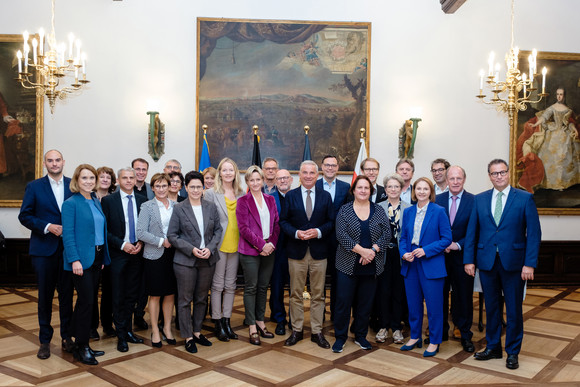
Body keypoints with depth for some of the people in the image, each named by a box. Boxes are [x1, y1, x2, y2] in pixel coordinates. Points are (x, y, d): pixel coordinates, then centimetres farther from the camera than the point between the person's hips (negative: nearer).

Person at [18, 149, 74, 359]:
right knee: (45, 295, 8)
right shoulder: (34, 187, 1)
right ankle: (45, 340, 20)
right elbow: (24, 216, -2)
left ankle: (67, 336, 22)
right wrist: (47, 227, -14)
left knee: (67, 294, 8)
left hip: (68, 248, 1)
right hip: (44, 249, -1)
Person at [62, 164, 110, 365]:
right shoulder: (71, 203, -9)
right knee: (86, 301, -5)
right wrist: (75, 260, -20)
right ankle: (81, 348, 8)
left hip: (97, 257, 7)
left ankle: (81, 344, 24)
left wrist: (103, 257, 13)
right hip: (81, 259, -7)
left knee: (89, 301, 12)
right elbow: (68, 234, -14)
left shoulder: (96, 202, 13)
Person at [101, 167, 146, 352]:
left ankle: (128, 330, 25)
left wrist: (141, 243, -6)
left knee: (132, 295, 12)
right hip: (118, 254, -3)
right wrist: (122, 244, -14)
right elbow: (104, 229, -7)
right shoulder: (108, 201, -4)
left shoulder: (142, 200, 7)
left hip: (137, 253, 3)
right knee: (119, 297, 4)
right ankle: (121, 335, 15)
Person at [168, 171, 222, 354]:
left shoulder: (211, 207, 5)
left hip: (208, 260, 3)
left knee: (202, 298, 13)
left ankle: (197, 331, 28)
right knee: (185, 300, 4)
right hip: (185, 261, -3)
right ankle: (188, 337, 17)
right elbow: (172, 235, -5)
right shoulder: (179, 209, -4)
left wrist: (210, 248, -9)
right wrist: (191, 249, -15)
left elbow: (218, 230, 7)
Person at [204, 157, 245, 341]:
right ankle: (218, 324, 14)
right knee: (217, 285, 4)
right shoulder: (211, 193, -3)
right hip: (219, 245, -4)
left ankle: (227, 321, 21)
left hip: (235, 245, 4)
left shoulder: (241, 194, 8)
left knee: (230, 285, 11)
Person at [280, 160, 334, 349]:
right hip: (296, 251, 0)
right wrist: (296, 233, -15)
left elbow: (331, 221, 4)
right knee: (296, 294, 7)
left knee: (318, 294, 7)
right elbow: (283, 221, 2)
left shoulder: (325, 196, 6)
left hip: (319, 250, 1)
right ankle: (296, 330, 20)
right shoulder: (290, 196, 4)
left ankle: (317, 332, 18)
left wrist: (318, 232, -14)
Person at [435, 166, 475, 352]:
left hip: (463, 255, -2)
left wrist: (458, 245, -13)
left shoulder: (474, 201, -3)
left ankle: (465, 335, 21)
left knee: (464, 295, 7)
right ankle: (440, 331, 25)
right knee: (440, 294, 9)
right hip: (441, 255, 2)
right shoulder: (437, 200, 3)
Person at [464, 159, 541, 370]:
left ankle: (512, 352, 23)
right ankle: (493, 347, 28)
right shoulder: (480, 199, 6)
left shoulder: (525, 198, -2)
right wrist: (469, 260, 1)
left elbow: (534, 233, -5)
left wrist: (530, 264, -12)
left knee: (514, 309, 7)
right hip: (486, 262, 2)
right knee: (491, 307, 13)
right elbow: (471, 232, 7)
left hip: (513, 262, -2)